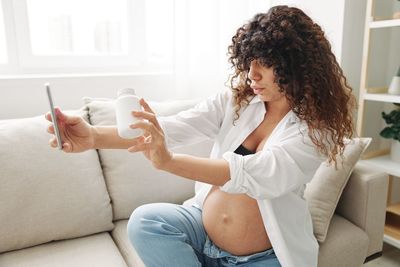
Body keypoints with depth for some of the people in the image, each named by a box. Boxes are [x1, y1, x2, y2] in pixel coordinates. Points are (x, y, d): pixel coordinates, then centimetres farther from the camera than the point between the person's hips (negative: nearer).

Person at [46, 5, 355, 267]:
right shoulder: (234, 100, -4)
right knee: (144, 221, -18)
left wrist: (169, 161, -45)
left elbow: (259, 173, -32)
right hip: (204, 228, 3)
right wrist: (95, 136, -31)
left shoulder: (315, 127, -15)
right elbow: (174, 127, -17)